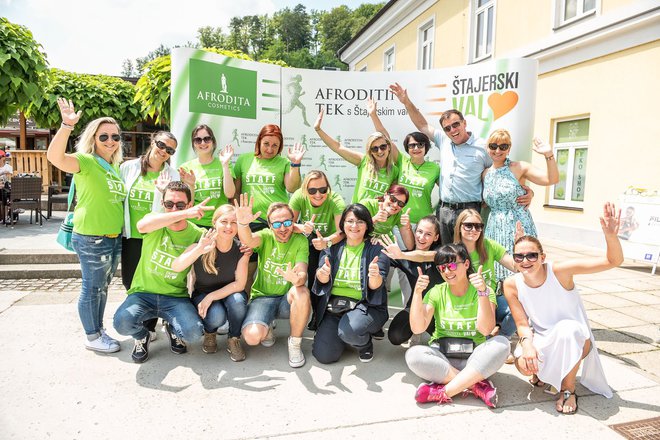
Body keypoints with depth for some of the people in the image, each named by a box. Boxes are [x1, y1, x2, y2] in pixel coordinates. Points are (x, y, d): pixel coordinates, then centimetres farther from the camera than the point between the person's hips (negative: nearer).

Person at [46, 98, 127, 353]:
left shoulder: (116, 166, 12)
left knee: (103, 286, 19)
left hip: (114, 237, 8)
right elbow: (55, 157, -33)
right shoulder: (86, 161, -12)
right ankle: (92, 337, 20)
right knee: (92, 288, 5)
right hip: (92, 239, -8)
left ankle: (99, 330, 33)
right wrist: (67, 125, -43)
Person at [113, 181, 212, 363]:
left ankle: (173, 330, 14)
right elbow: (142, 225, -32)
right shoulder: (156, 221, -6)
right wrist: (186, 214, -36)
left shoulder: (196, 234, -4)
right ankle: (141, 336, 10)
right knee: (122, 322, -30)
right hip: (143, 293, 0)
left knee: (194, 332, -26)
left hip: (175, 297, 0)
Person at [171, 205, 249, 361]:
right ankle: (209, 333, 7)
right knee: (217, 316, -33)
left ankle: (234, 339, -5)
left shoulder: (241, 249, -15)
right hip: (202, 294, -1)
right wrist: (199, 250, -51)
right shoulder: (201, 246, -19)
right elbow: (175, 267, -34)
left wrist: (211, 296, -26)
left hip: (230, 293, 1)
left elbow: (240, 284, -16)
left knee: (237, 300, -34)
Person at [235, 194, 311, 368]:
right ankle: (267, 327, 12)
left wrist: (297, 278, -45)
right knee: (252, 337, -27)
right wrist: (243, 223, -52)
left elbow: (302, 273, -19)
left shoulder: (300, 241, -5)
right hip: (262, 297, 0)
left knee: (302, 292, -35)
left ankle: (295, 343, -12)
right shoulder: (266, 236, -4)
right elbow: (248, 240, -28)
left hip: (288, 299, 0)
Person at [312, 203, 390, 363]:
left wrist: (375, 276, -37)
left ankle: (365, 344, 3)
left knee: (348, 331, -34)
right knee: (323, 355, -12)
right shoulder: (332, 247, 7)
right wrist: (323, 274, -28)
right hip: (334, 304, 3)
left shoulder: (377, 249, -2)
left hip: (366, 305, -3)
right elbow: (322, 280, -3)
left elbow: (376, 286, -12)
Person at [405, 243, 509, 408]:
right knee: (413, 354, -30)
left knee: (501, 343, -29)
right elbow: (417, 328, -8)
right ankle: (476, 384, -23)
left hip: (474, 358, 0)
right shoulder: (437, 292, 3)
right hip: (442, 359, 0)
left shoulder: (484, 291, 1)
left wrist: (482, 292, -23)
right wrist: (417, 293, -17)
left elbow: (485, 329, -15)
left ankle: (444, 392, -27)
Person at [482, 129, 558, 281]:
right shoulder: (485, 173, 10)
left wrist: (549, 155, -25)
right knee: (499, 277, 6)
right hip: (495, 228, 4)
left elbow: (552, 179, -14)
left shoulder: (519, 167, -4)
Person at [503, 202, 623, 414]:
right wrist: (527, 343, -32)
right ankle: (543, 369, 12)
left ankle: (568, 390, -12)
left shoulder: (560, 271, -24)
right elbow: (522, 323, -11)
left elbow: (613, 261, -24)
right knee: (524, 365, -29)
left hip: (575, 339, -1)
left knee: (566, 328, -37)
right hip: (542, 339, 2)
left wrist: (610, 235, -44)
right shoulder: (511, 285, -16)